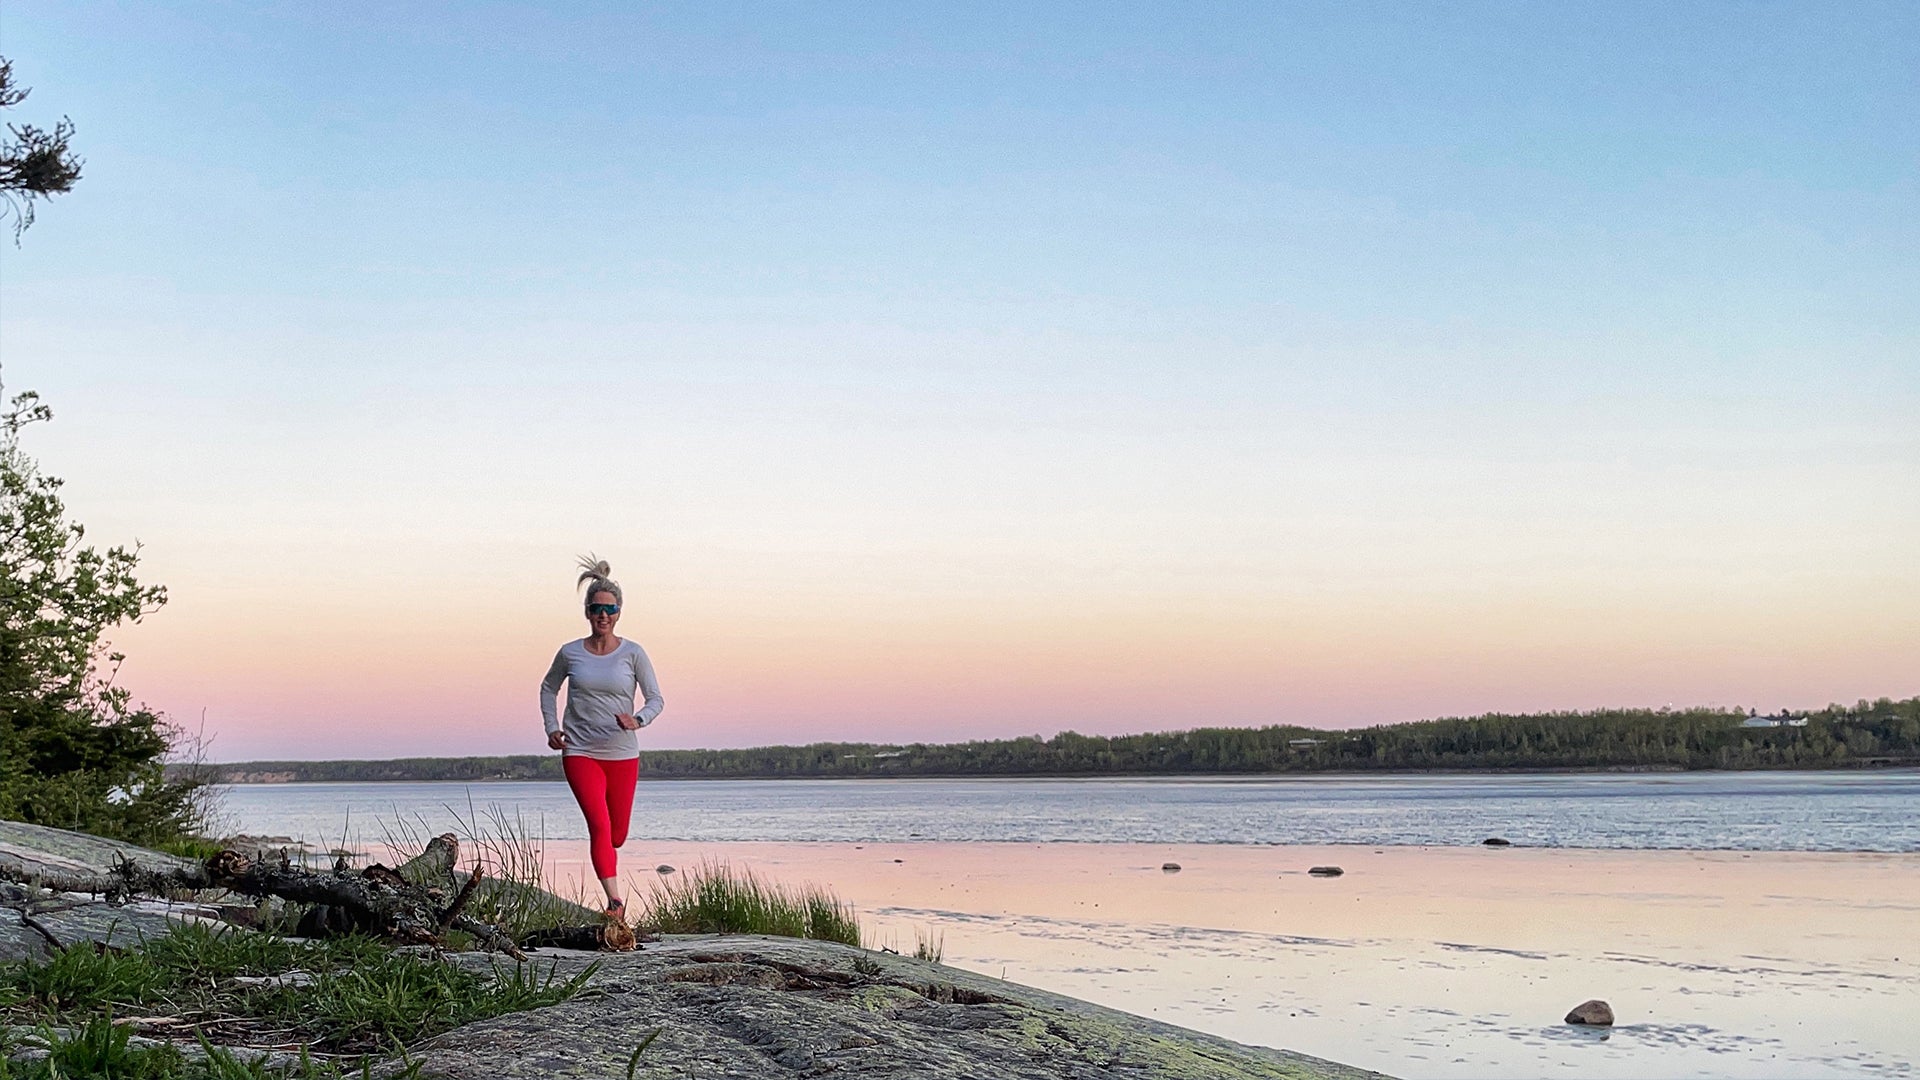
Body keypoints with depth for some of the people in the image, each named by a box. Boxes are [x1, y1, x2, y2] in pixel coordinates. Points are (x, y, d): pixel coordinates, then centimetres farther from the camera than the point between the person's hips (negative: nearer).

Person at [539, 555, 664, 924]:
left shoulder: (633, 653, -2)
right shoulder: (570, 653, 1)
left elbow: (656, 699, -1)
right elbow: (549, 688, 18)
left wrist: (638, 720, -22)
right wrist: (552, 727, 4)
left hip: (623, 754, 1)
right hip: (580, 752, -1)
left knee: (617, 835, 11)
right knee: (600, 825, -19)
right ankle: (615, 900, -22)